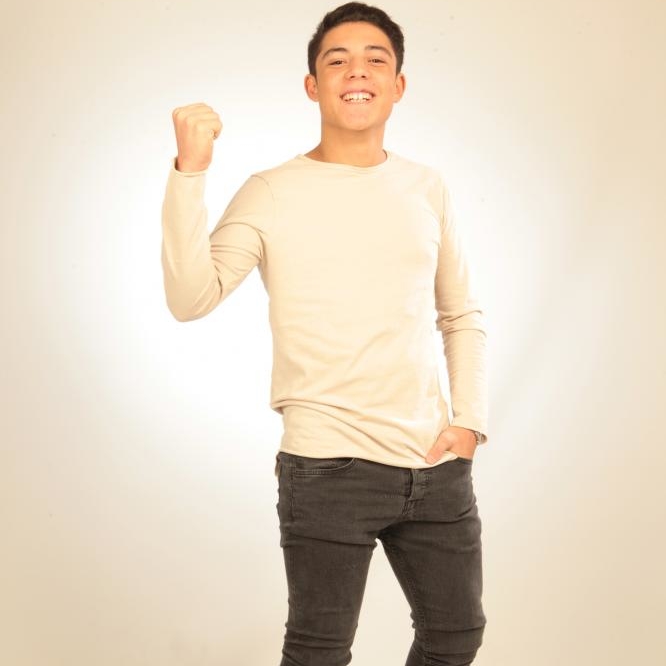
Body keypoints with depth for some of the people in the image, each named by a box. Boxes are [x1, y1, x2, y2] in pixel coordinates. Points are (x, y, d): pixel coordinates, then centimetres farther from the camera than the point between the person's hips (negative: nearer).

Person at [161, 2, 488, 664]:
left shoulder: (426, 188, 9)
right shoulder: (272, 194, -4)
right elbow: (190, 298, -16)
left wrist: (470, 418, 5)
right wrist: (189, 171, -23)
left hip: (436, 464, 5)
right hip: (328, 467, -4)